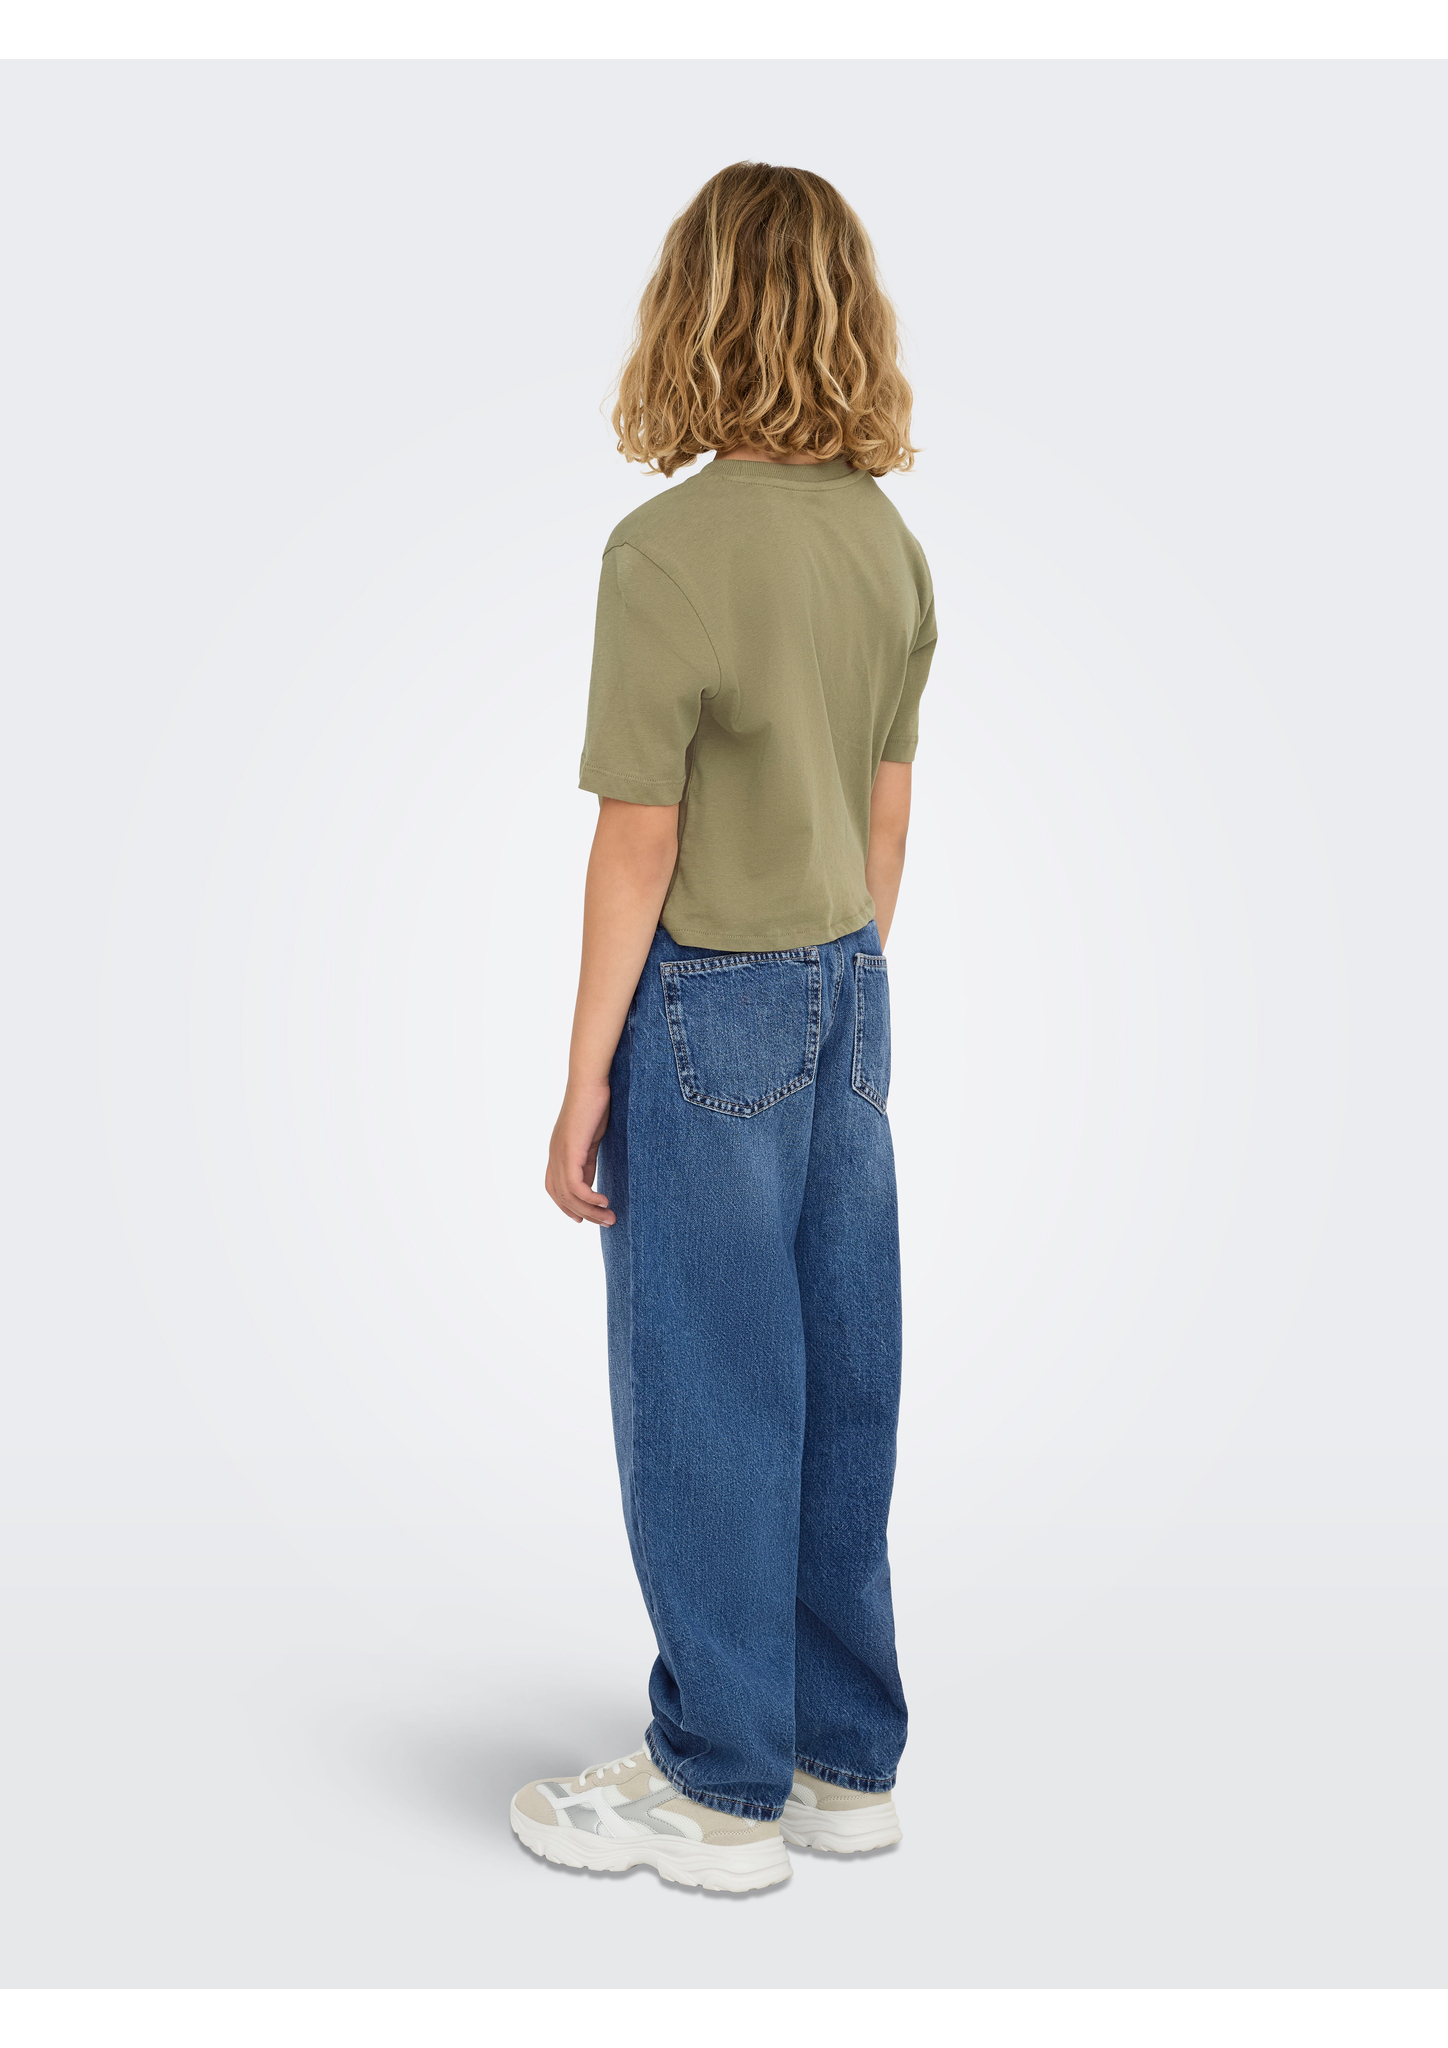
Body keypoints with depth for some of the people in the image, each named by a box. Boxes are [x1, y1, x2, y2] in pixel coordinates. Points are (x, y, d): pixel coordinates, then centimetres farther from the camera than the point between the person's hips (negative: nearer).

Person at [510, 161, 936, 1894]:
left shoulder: (668, 548, -16)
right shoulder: (889, 539, 4)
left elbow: (637, 850, -15)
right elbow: (886, 816, 10)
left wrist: (584, 1079, -8)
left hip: (706, 1007, -7)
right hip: (844, 993, 7)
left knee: (705, 1395, 5)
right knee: (838, 1376, 14)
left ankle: (722, 1790, 20)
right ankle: (846, 1756, 28)